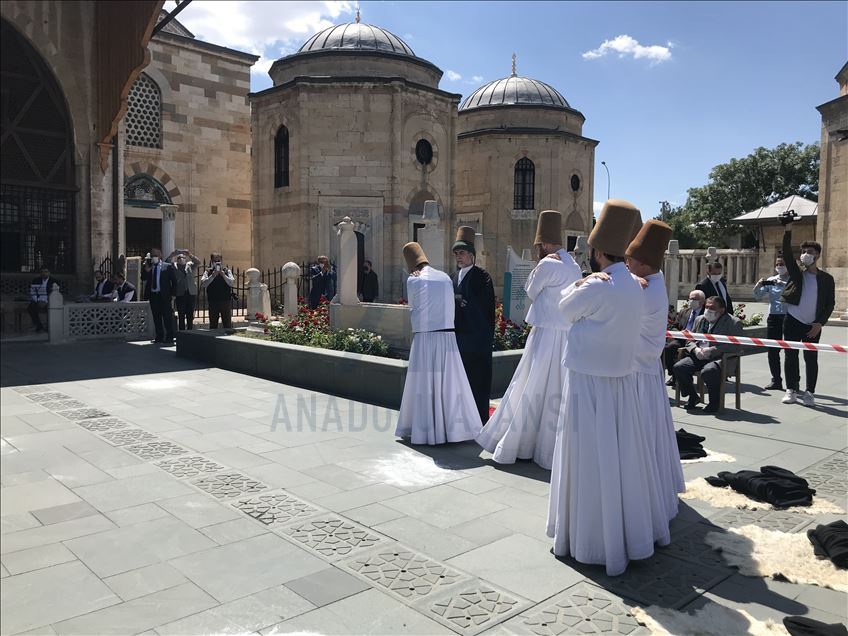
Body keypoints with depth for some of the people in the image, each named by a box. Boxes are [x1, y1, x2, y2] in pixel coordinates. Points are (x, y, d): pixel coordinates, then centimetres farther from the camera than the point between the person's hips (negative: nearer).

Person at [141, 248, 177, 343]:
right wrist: (146, 269, -11)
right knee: (156, 317, 8)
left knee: (167, 317, -3)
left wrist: (172, 293, -5)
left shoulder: (167, 266, 0)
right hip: (153, 295, 4)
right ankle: (159, 336, 15)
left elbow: (174, 280, 0)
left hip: (164, 295, -4)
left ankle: (169, 337, 2)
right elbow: (143, 278, 4)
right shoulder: (148, 267, 12)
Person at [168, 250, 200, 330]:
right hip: (180, 294, -2)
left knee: (190, 316, 5)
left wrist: (190, 255, -16)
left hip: (191, 293, 2)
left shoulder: (190, 265, 13)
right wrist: (172, 255, -17)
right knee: (181, 316, -1)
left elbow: (198, 262, -2)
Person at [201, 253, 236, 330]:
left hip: (226, 301, 0)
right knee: (213, 325, 7)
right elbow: (203, 284, -8)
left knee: (228, 324, 1)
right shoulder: (208, 272, 4)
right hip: (213, 302, 0)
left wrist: (223, 275, -18)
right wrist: (212, 275, -16)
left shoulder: (227, 271, 6)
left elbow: (231, 283, -6)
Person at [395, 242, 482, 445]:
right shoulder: (445, 277, 9)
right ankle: (453, 427, 17)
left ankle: (426, 431, 7)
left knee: (424, 384, 3)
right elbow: (450, 307, 11)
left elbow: (413, 309, 6)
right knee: (450, 383, 10)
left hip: (424, 338, -4)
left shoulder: (413, 280, -4)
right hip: (448, 337, 4)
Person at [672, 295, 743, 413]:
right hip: (699, 357, 6)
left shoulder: (733, 323, 0)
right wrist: (695, 349, -6)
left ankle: (714, 402, -12)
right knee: (678, 367, -19)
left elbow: (733, 346, -12)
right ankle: (693, 397, 2)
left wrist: (711, 350, -21)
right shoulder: (700, 320, 18)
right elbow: (690, 340, 18)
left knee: (708, 371, -37)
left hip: (720, 358, -6)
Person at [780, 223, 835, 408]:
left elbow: (830, 303, 3)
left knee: (811, 359, 1)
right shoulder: (796, 273, 4)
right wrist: (787, 231, -21)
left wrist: (820, 323, -8)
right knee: (791, 356, 4)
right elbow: (787, 254, -10)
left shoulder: (826, 279, 3)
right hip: (792, 322, 1)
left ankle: (809, 393, 9)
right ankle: (791, 390, 13)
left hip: (812, 326, -1)